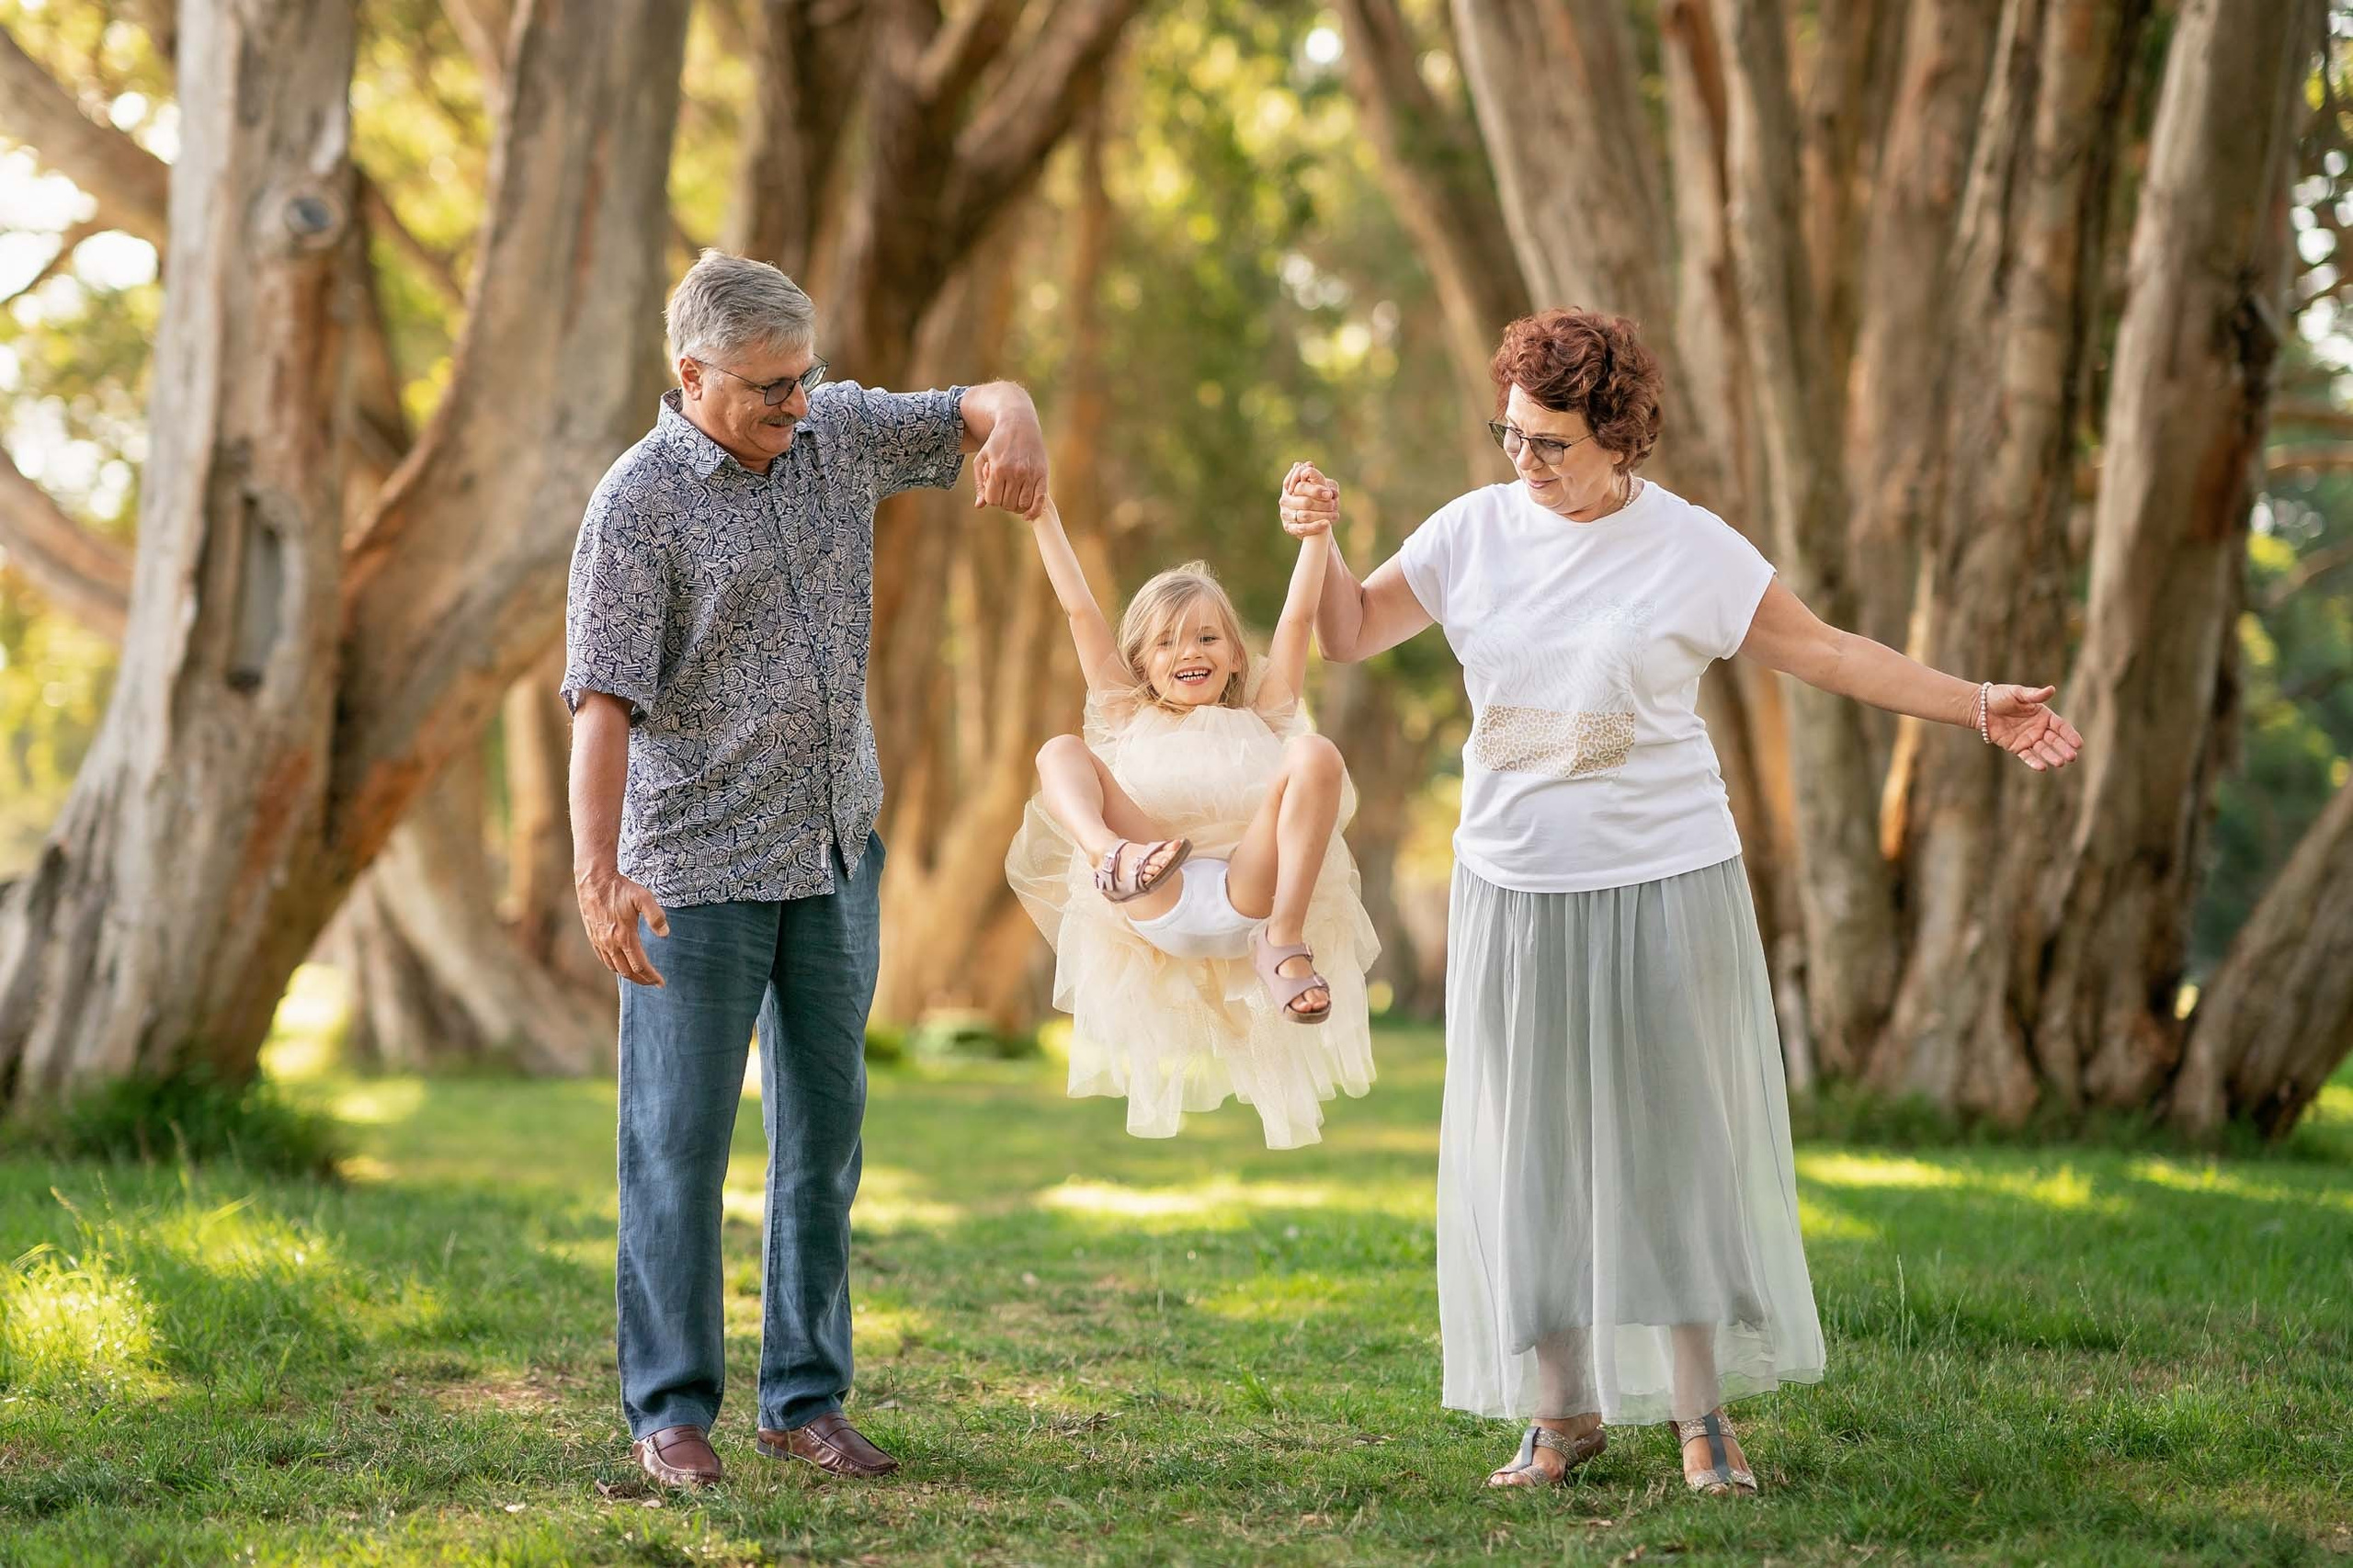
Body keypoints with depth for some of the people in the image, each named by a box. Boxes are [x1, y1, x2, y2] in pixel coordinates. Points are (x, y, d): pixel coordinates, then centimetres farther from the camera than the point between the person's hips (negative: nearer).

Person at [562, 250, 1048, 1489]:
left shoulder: (836, 432, 5)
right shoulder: (638, 505, -13)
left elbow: (973, 407, 12)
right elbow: (605, 701, -19)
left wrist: (1013, 423, -15)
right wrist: (598, 875, -28)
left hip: (835, 851, 6)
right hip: (697, 869, -6)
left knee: (823, 1133, 10)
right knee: (679, 1143, -1)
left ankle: (806, 1399, 18)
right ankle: (671, 1409, 8)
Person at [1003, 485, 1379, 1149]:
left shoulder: (1260, 721, 29)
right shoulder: (1128, 722, 29)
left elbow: (1299, 617, 20)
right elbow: (1079, 611, 25)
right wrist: (1042, 515, 21)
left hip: (1248, 890, 0)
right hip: (1158, 909, 0)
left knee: (1315, 754, -22)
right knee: (1061, 752, -13)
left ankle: (1287, 942, -33)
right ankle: (1111, 859, -48)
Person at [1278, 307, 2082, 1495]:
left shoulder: (1692, 550, -3)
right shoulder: (1475, 531, 4)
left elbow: (1823, 651, 0)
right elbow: (1350, 635, 8)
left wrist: (1977, 706, -4)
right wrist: (1317, 540, -10)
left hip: (1662, 888, -2)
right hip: (1514, 893, 3)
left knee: (1674, 1141, 1)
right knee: (1530, 1152, 4)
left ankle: (1702, 1411, 11)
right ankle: (1563, 1410, 15)